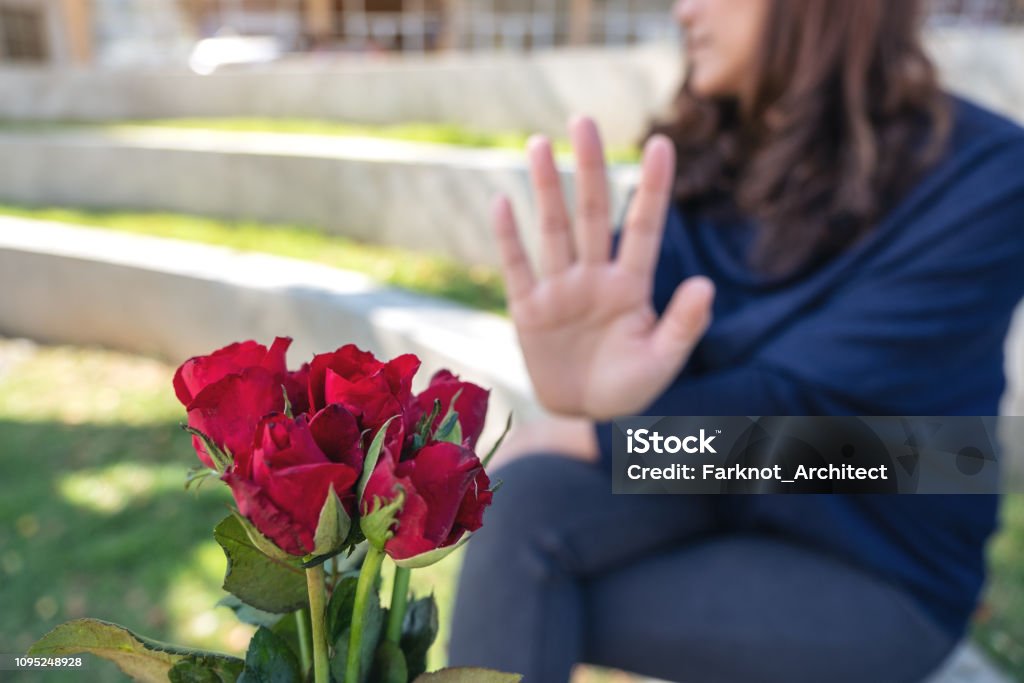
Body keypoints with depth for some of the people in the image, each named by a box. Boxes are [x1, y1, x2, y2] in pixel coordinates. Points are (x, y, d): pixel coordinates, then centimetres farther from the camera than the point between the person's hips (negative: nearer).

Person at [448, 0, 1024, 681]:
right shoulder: (699, 154, -2)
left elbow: (801, 399, -24)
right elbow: (623, 312, -18)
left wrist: (584, 437, -18)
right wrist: (592, 386, -41)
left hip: (871, 572, -4)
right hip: (714, 485, 5)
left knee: (518, 619, -18)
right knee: (524, 496, -22)